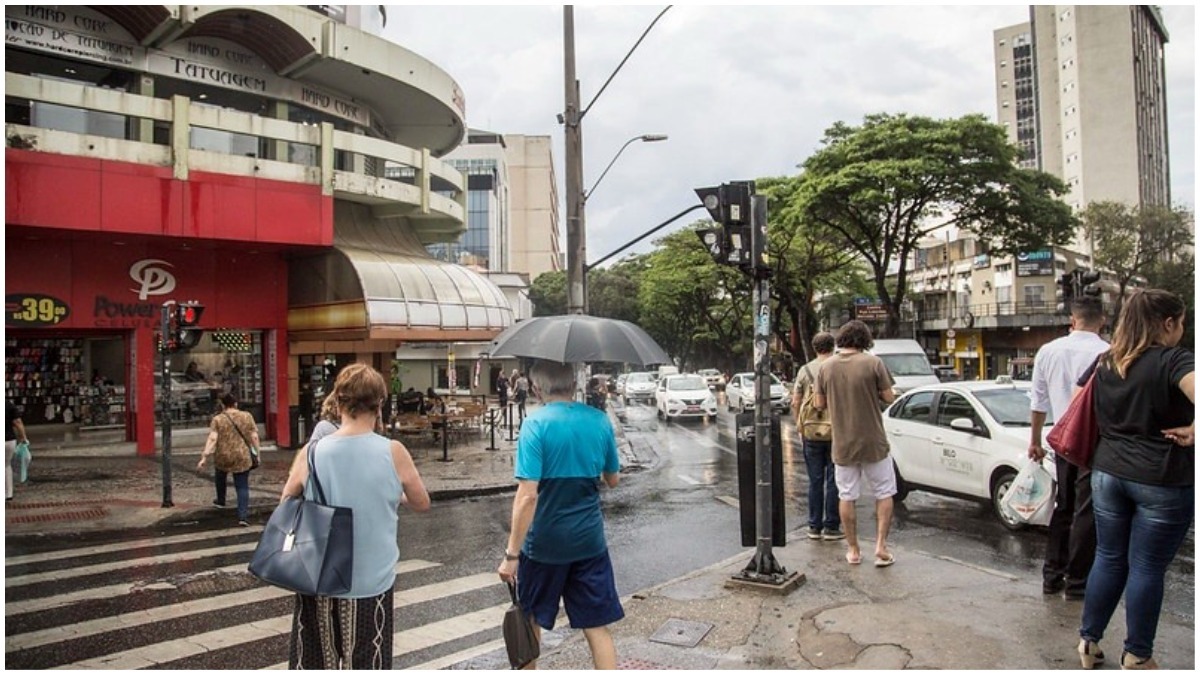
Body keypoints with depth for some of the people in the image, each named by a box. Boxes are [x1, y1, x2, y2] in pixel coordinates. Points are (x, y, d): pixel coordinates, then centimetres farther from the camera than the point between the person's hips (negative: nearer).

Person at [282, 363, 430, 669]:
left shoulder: (311, 453, -10)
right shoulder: (393, 453, -14)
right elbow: (422, 504, 2)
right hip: (370, 582, -1)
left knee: (314, 663, 17)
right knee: (365, 665, 13)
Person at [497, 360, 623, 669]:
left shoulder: (536, 423, -15)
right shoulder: (600, 420, -2)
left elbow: (527, 495, -21)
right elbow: (612, 480, 10)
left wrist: (512, 553, -17)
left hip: (544, 542, -3)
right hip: (590, 540, 3)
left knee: (530, 620, 20)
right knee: (597, 627, 8)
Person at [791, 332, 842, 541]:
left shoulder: (804, 370, 2)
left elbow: (795, 402, 2)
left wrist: (798, 424, 14)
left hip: (810, 433, 3)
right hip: (835, 432, -3)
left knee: (815, 481, 11)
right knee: (833, 481, 6)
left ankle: (814, 527, 16)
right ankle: (831, 527, 9)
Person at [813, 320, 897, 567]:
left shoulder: (826, 366, -4)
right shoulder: (873, 362, -11)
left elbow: (819, 403, 1)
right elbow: (889, 397, -7)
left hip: (842, 444, 2)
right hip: (873, 442, -2)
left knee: (846, 496, 13)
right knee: (884, 493, 13)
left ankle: (853, 550, 19)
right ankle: (881, 545, 7)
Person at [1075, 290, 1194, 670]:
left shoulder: (1104, 363, 7)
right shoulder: (1174, 360, -12)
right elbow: (1194, 388, -33)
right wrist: (1193, 430, -18)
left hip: (1108, 473, 5)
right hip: (1163, 481, -5)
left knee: (1108, 560, 15)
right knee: (1147, 568, 6)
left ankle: (1089, 640, 23)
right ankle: (1136, 656, 18)